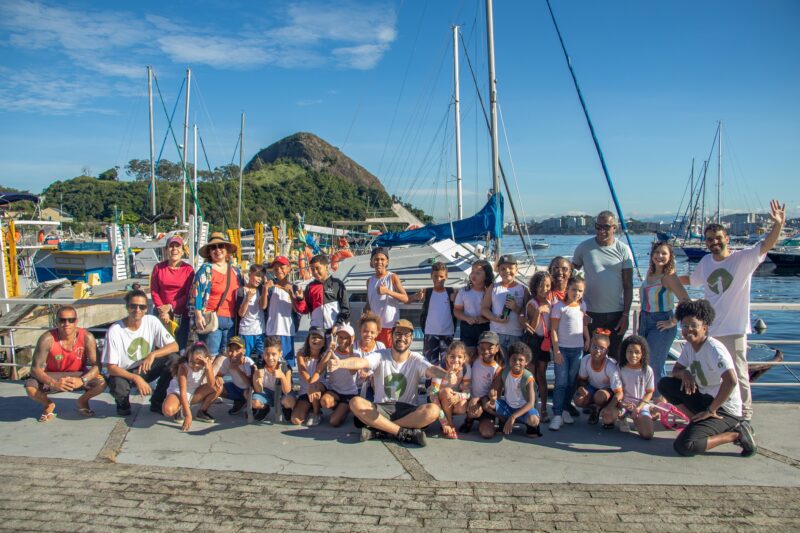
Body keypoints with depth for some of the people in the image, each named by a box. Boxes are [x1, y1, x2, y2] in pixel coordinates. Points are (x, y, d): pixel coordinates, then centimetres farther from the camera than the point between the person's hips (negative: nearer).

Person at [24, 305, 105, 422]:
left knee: (101, 382, -27)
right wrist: (53, 383, -40)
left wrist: (82, 380, -40)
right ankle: (48, 405, 7)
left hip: (78, 376, 0)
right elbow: (35, 368, -22)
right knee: (30, 387, -30)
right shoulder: (47, 339, -23)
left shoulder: (87, 337, -21)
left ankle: (83, 401, 9)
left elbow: (96, 365, -20)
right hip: (53, 378, 0)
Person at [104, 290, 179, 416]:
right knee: (118, 386, -37)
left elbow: (174, 346, -15)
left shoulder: (152, 322, -13)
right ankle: (123, 404, 4)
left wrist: (153, 354, -32)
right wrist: (136, 378, -33)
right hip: (123, 373, -3)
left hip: (146, 368, 3)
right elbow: (111, 367, -19)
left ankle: (157, 401, -1)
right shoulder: (115, 331, -20)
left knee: (173, 359, -21)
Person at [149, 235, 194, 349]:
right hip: (161, 313, 1)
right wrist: (162, 310, -8)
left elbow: (189, 294, -3)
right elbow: (154, 291, 2)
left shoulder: (188, 269, -2)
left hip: (181, 314, -1)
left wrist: (171, 306, -11)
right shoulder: (158, 267, 3)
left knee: (180, 347, 4)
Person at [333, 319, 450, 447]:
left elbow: (431, 370, -23)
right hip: (381, 409, 0)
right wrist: (340, 363, -45)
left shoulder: (417, 359, -1)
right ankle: (404, 433, -26)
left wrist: (447, 375, -48)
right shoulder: (381, 356, -2)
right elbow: (361, 362, -22)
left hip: (407, 411, 0)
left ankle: (379, 429, -23)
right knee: (356, 403, -28)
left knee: (433, 410, -29)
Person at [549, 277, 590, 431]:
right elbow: (553, 329, -10)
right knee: (561, 382, -6)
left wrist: (587, 339, 9)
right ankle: (557, 415, -5)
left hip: (578, 349, 5)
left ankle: (566, 409, 24)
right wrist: (556, 350, -13)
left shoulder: (582, 306, 7)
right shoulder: (559, 307, -10)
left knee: (572, 382, 11)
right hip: (562, 349, -5)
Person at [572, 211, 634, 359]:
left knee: (615, 356, 9)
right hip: (591, 313, 0)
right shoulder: (584, 248, 0)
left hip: (616, 314, 0)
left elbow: (628, 285, 1)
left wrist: (626, 314, -4)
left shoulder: (623, 250, 0)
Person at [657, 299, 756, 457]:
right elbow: (675, 370, 13)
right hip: (704, 399, 8)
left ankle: (736, 434, -6)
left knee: (684, 446, -24)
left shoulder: (714, 349, -22)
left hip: (725, 410, -8)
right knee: (665, 384, -3)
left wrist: (710, 410, -24)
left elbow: (731, 381, -33)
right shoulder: (689, 346, 4)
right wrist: (684, 373, -13)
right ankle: (699, 422, 3)